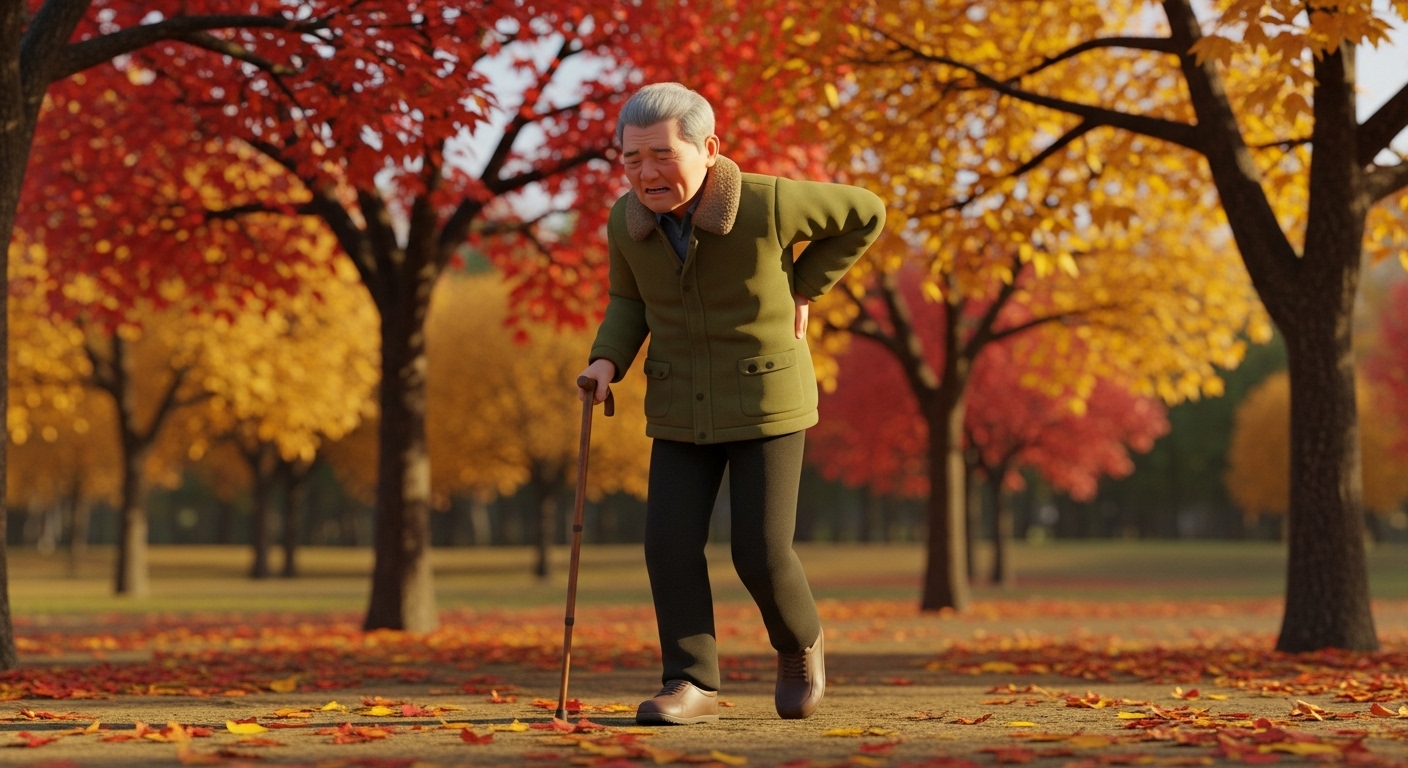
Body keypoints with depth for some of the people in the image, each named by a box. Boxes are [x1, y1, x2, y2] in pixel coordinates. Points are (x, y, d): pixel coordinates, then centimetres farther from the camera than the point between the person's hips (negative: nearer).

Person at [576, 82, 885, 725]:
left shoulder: (767, 204, -21)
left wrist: (802, 288, -6)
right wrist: (607, 360, -10)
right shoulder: (627, 221, -9)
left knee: (760, 553, -7)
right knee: (671, 542, -9)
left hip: (765, 404, -4)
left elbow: (865, 214, -6)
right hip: (683, 408, 4)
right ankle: (691, 684, 1)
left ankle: (800, 643, 23)